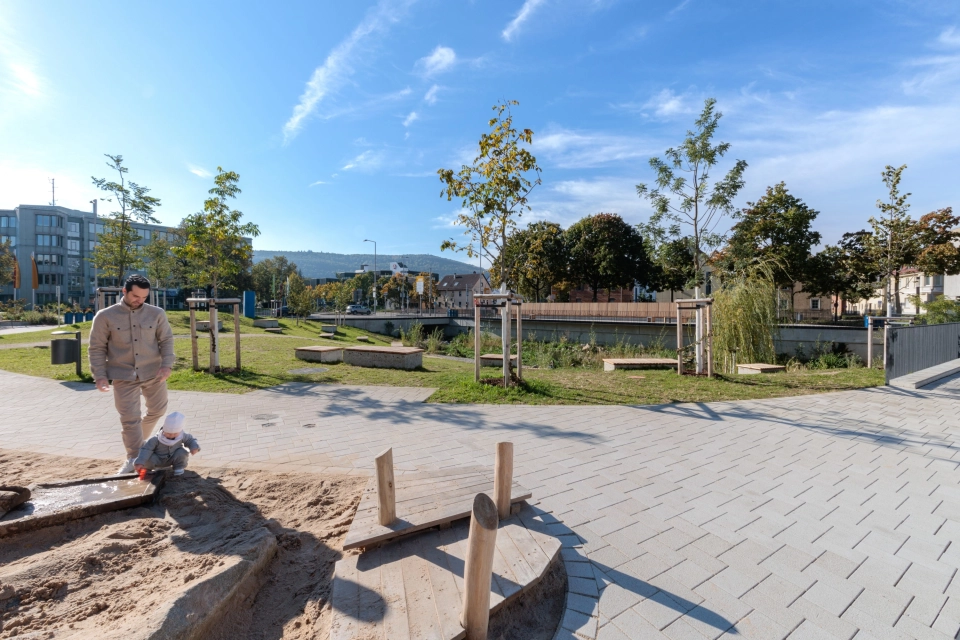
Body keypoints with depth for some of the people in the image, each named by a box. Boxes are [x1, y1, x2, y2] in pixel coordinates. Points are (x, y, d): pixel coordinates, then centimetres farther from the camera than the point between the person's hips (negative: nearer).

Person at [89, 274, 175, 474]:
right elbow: (97, 348, 0)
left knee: (157, 410, 17)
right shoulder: (105, 316, -3)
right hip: (124, 376, -2)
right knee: (129, 418, -1)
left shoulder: (157, 314, 0)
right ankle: (134, 457, 12)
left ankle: (138, 441, 43)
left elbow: (166, 341, 3)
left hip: (153, 373, 3)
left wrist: (167, 364, -11)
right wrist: (100, 374, -8)